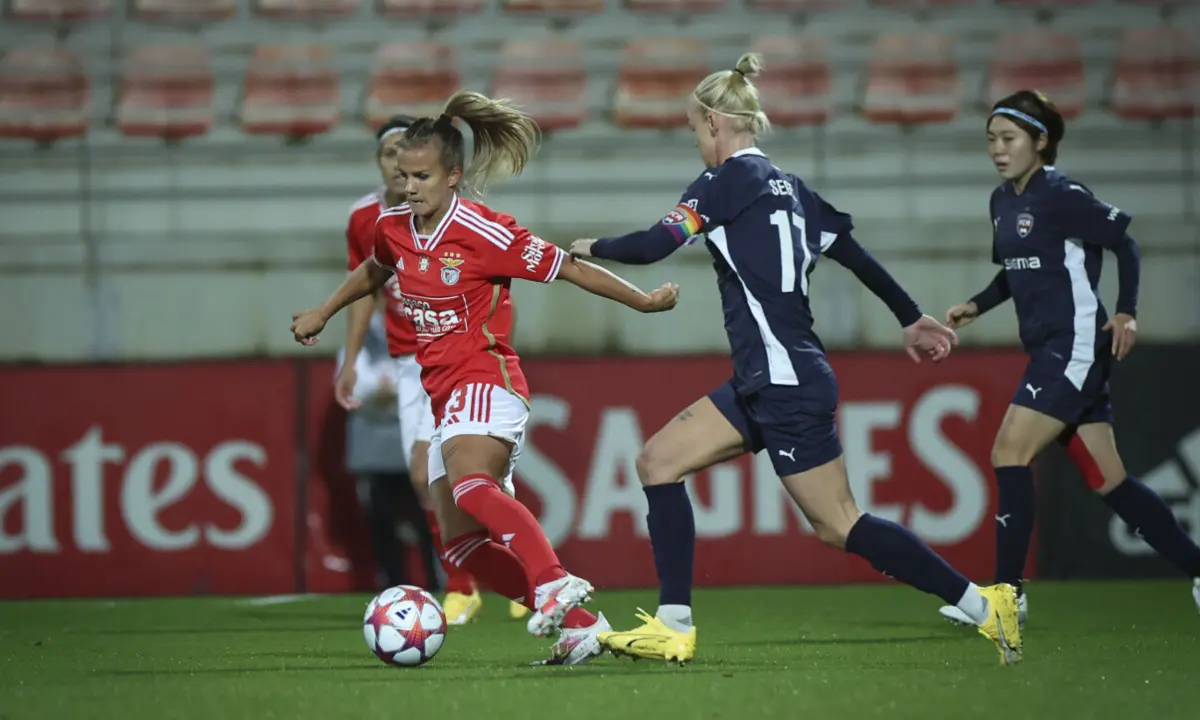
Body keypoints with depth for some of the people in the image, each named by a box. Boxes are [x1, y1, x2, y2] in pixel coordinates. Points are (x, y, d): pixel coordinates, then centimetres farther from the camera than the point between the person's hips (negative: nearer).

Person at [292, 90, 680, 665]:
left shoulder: (485, 234, -14)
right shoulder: (394, 229, 7)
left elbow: (569, 270, -8)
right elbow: (375, 271, 31)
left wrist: (643, 301, -5)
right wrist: (322, 313, 38)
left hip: (486, 382, -8)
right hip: (444, 395, 8)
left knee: (469, 485, -38)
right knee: (462, 544, 2)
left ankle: (555, 584, -51)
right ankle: (580, 624, 3)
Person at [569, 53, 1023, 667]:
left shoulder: (729, 180, -9)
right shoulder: (786, 186, 15)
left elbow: (654, 245, -16)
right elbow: (855, 253, 20)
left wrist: (593, 248, 2)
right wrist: (911, 319, 29)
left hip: (786, 384, -10)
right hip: (765, 383, 10)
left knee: (839, 526, -6)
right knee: (658, 462, 7)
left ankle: (983, 604, -2)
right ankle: (673, 627, 2)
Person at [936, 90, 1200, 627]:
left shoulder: (1062, 196, -12)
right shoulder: (1003, 201, 12)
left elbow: (1125, 244, -10)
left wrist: (1126, 312, -20)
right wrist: (976, 306, 10)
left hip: (1076, 346, -9)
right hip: (1048, 350, 9)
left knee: (1009, 453, -14)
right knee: (1107, 480, 9)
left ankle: (1007, 593, -11)